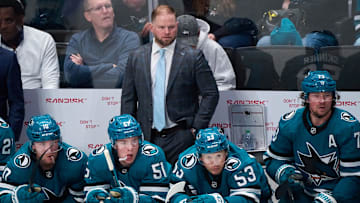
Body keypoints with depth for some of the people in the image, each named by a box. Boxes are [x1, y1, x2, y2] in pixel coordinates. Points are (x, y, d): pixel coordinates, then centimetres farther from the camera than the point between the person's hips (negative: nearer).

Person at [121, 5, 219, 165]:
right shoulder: (136, 57, 8)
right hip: (148, 137, 2)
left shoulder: (193, 57, -1)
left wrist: (198, 127, -7)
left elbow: (211, 94, 0)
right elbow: (128, 98, 11)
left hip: (181, 136, -2)